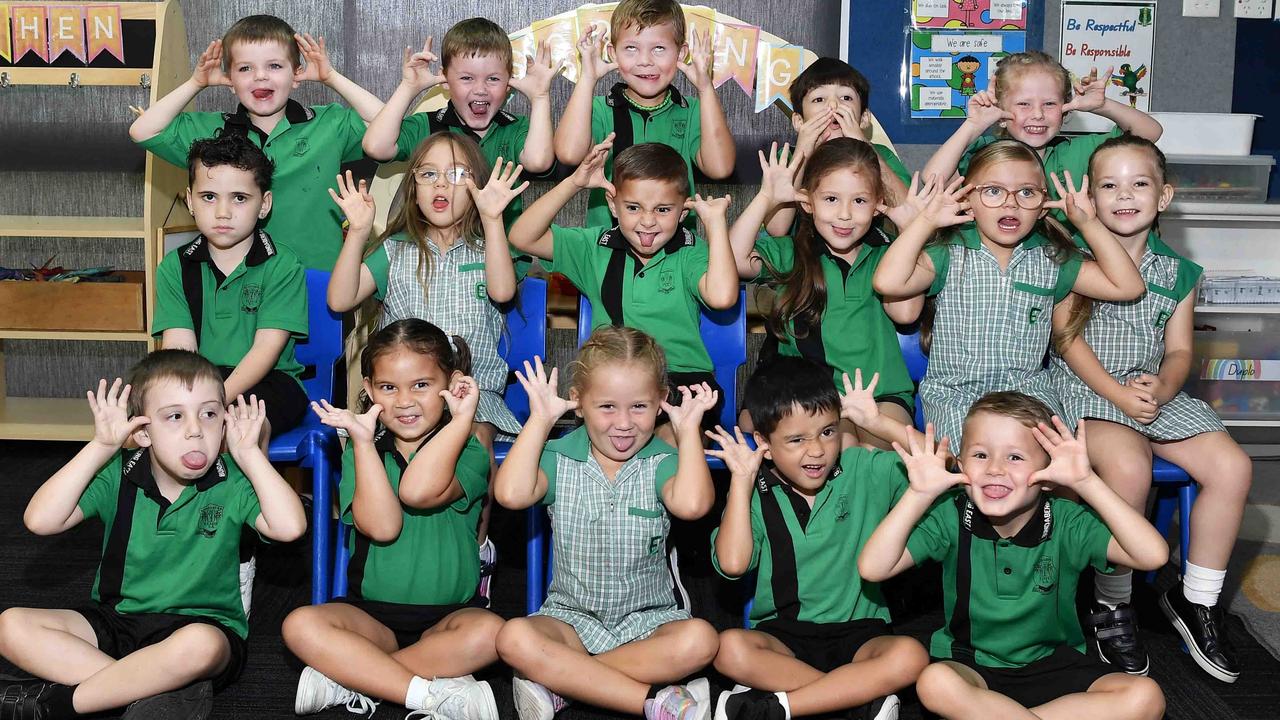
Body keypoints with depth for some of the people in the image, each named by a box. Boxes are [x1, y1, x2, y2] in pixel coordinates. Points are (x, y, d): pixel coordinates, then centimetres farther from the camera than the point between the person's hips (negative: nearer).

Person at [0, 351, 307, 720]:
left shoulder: (231, 482, -6)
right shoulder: (117, 475, 0)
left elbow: (289, 527, -23)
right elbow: (40, 520, -11)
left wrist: (249, 455, -16)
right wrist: (100, 448, -13)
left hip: (203, 623, -3)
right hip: (115, 620, 4)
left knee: (200, 644, -40)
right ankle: (169, 689, -27)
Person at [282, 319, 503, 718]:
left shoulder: (467, 452, -2)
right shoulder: (361, 452, 5)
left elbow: (417, 491, -26)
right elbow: (381, 526, -15)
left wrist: (462, 419, -19)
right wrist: (362, 440, -14)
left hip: (448, 616, -1)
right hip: (372, 614, 2)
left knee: (488, 632, -32)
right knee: (301, 625, -25)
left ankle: (349, 679, -21)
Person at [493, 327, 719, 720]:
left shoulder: (660, 461, -3)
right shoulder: (560, 459, -1)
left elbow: (692, 504, -27)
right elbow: (512, 494, -23)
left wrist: (689, 428, -16)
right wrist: (539, 419, -14)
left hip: (648, 618, 0)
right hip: (571, 617, 0)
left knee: (699, 639, -30)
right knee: (514, 638, -30)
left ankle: (558, 680, -24)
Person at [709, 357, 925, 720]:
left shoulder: (864, 471, 1)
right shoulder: (754, 492, -1)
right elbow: (732, 564, -15)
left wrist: (878, 421, -14)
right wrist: (741, 480, -12)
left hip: (858, 633, 0)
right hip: (782, 634, 0)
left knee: (909, 657, -31)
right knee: (729, 648, -31)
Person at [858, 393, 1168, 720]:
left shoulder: (1066, 522, -11)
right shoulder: (951, 517, -11)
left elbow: (1153, 555, -25)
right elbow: (873, 568, -21)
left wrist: (1086, 482, -29)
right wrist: (919, 494, -27)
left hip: (1053, 662, 2)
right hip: (972, 664, -2)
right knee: (935, 682, -36)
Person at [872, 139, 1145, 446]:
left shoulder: (1050, 259, 7)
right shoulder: (951, 256, -3)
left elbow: (1127, 287, 3)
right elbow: (888, 282, -20)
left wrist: (1089, 224, -3)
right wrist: (926, 221, -13)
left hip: (1028, 387, 3)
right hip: (954, 391, -3)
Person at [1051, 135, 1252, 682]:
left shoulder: (1178, 272, 12)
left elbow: (1179, 348, 9)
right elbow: (1067, 336, -7)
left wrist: (1163, 386, -15)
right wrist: (1117, 393, -18)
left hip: (1156, 392, 5)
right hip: (1084, 390, -5)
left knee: (1232, 466, -16)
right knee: (1128, 466, -34)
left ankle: (1196, 600, 3)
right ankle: (1112, 606, -13)